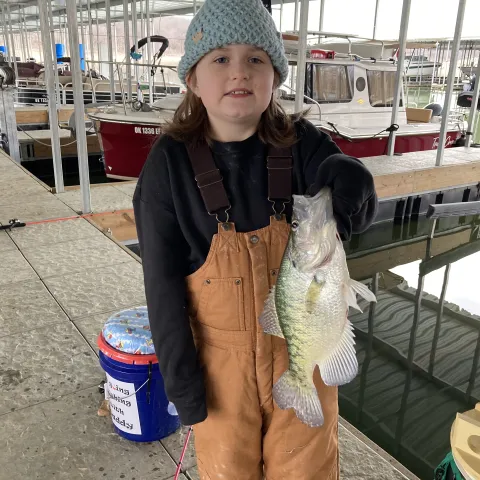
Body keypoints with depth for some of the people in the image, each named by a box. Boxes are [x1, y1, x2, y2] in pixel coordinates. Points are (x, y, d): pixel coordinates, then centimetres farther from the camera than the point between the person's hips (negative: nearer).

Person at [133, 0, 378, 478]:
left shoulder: (301, 143, -11)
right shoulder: (171, 162, -16)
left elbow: (357, 215, -22)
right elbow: (163, 279, -12)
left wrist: (348, 181, -45)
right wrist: (180, 374, -8)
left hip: (301, 345, 1)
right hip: (221, 354, -1)